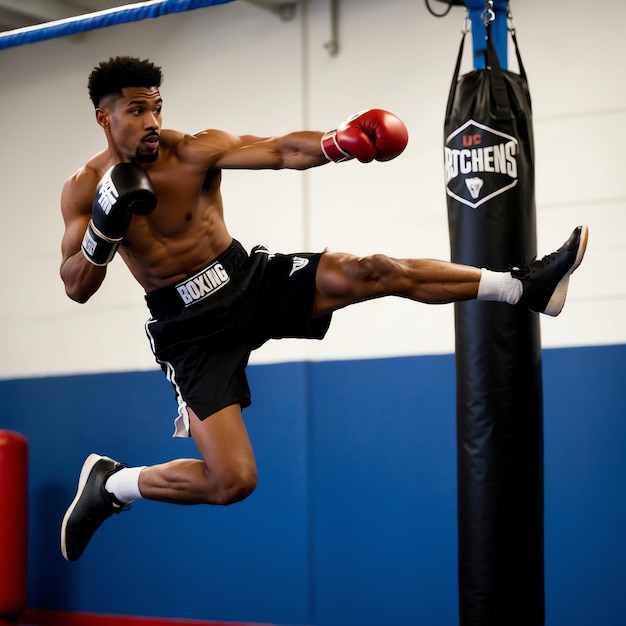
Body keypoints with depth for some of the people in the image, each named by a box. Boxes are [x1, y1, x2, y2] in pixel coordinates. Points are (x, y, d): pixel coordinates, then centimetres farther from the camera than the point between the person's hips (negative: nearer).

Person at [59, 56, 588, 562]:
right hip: (194, 330, -2)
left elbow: (280, 151, -18)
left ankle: (526, 287, -8)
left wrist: (339, 143, -38)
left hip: (254, 281, 3)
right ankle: (109, 484, 12)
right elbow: (77, 288, -10)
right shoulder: (85, 188, -7)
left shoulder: (195, 151, -8)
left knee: (371, 274, -16)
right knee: (232, 481, -13)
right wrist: (105, 226, -27)